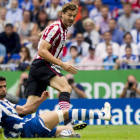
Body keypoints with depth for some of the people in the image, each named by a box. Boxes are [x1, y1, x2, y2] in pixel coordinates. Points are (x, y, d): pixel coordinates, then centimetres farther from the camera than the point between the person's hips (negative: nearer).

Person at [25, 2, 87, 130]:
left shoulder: (64, 29, 18)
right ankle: (68, 123, -43)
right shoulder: (55, 28, -12)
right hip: (42, 65, -10)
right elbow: (42, 51, -19)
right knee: (66, 87, -28)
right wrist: (62, 64, -23)